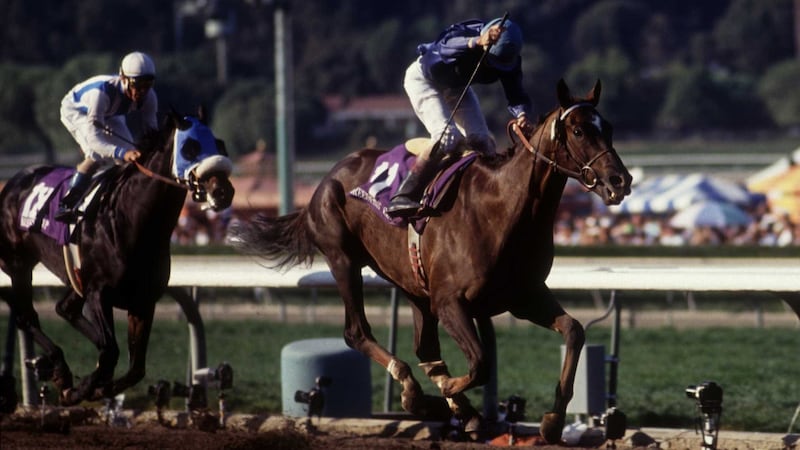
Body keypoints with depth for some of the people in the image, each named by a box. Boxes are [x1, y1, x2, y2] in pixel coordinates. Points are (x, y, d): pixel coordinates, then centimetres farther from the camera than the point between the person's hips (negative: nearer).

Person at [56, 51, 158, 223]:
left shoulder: (148, 97, -29)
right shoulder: (101, 92, -47)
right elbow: (93, 139, -50)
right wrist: (122, 153, -65)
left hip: (109, 114, 6)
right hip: (76, 111, -6)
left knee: (130, 156, -7)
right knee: (97, 156, -28)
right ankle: (67, 205, -25)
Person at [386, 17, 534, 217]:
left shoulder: (509, 60, -20)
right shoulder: (466, 33, -35)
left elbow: (516, 95, -25)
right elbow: (446, 47, -56)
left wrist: (522, 114, -48)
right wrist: (477, 43, -75)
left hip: (456, 88, 6)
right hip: (423, 79, -6)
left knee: (481, 139, -5)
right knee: (448, 136, -24)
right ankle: (404, 197, -28)